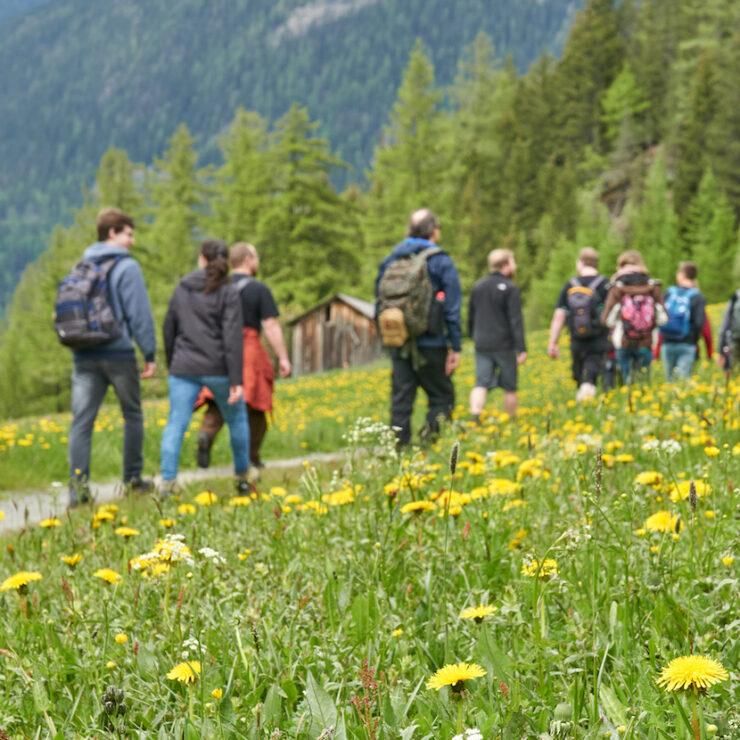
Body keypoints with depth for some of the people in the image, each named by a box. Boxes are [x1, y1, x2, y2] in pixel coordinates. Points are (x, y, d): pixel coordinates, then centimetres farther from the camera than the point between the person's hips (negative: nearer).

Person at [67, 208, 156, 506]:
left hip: (85, 355, 5)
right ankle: (133, 478, 20)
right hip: (119, 353, -4)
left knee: (82, 420, -2)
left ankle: (78, 484, -12)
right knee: (133, 416, 14)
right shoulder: (127, 267, -7)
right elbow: (139, 314, -11)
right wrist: (150, 354, -6)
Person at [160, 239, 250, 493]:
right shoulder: (228, 293, -5)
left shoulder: (182, 289, 7)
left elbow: (169, 330, 14)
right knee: (237, 419, 18)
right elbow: (232, 338, -13)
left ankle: (167, 484, -13)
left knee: (176, 425, -1)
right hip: (218, 369, -2)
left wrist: (172, 365, 27)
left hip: (184, 369, 2)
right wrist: (236, 381, -13)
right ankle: (242, 478, 26)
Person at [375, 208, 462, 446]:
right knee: (441, 398, 6)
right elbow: (452, 309, -7)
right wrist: (455, 348, -5)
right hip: (431, 344, -4)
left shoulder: (391, 260, 10)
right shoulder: (441, 262, -5)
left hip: (399, 343, 4)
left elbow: (380, 301, 11)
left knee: (401, 400, 7)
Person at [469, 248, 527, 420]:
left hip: (481, 344, 4)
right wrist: (521, 348, -15)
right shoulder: (510, 289, -10)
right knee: (509, 387, 9)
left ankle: (474, 416, -22)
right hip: (504, 345, -4)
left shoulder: (478, 287, 9)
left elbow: (470, 317, 17)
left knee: (481, 384, -2)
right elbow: (516, 321, -14)